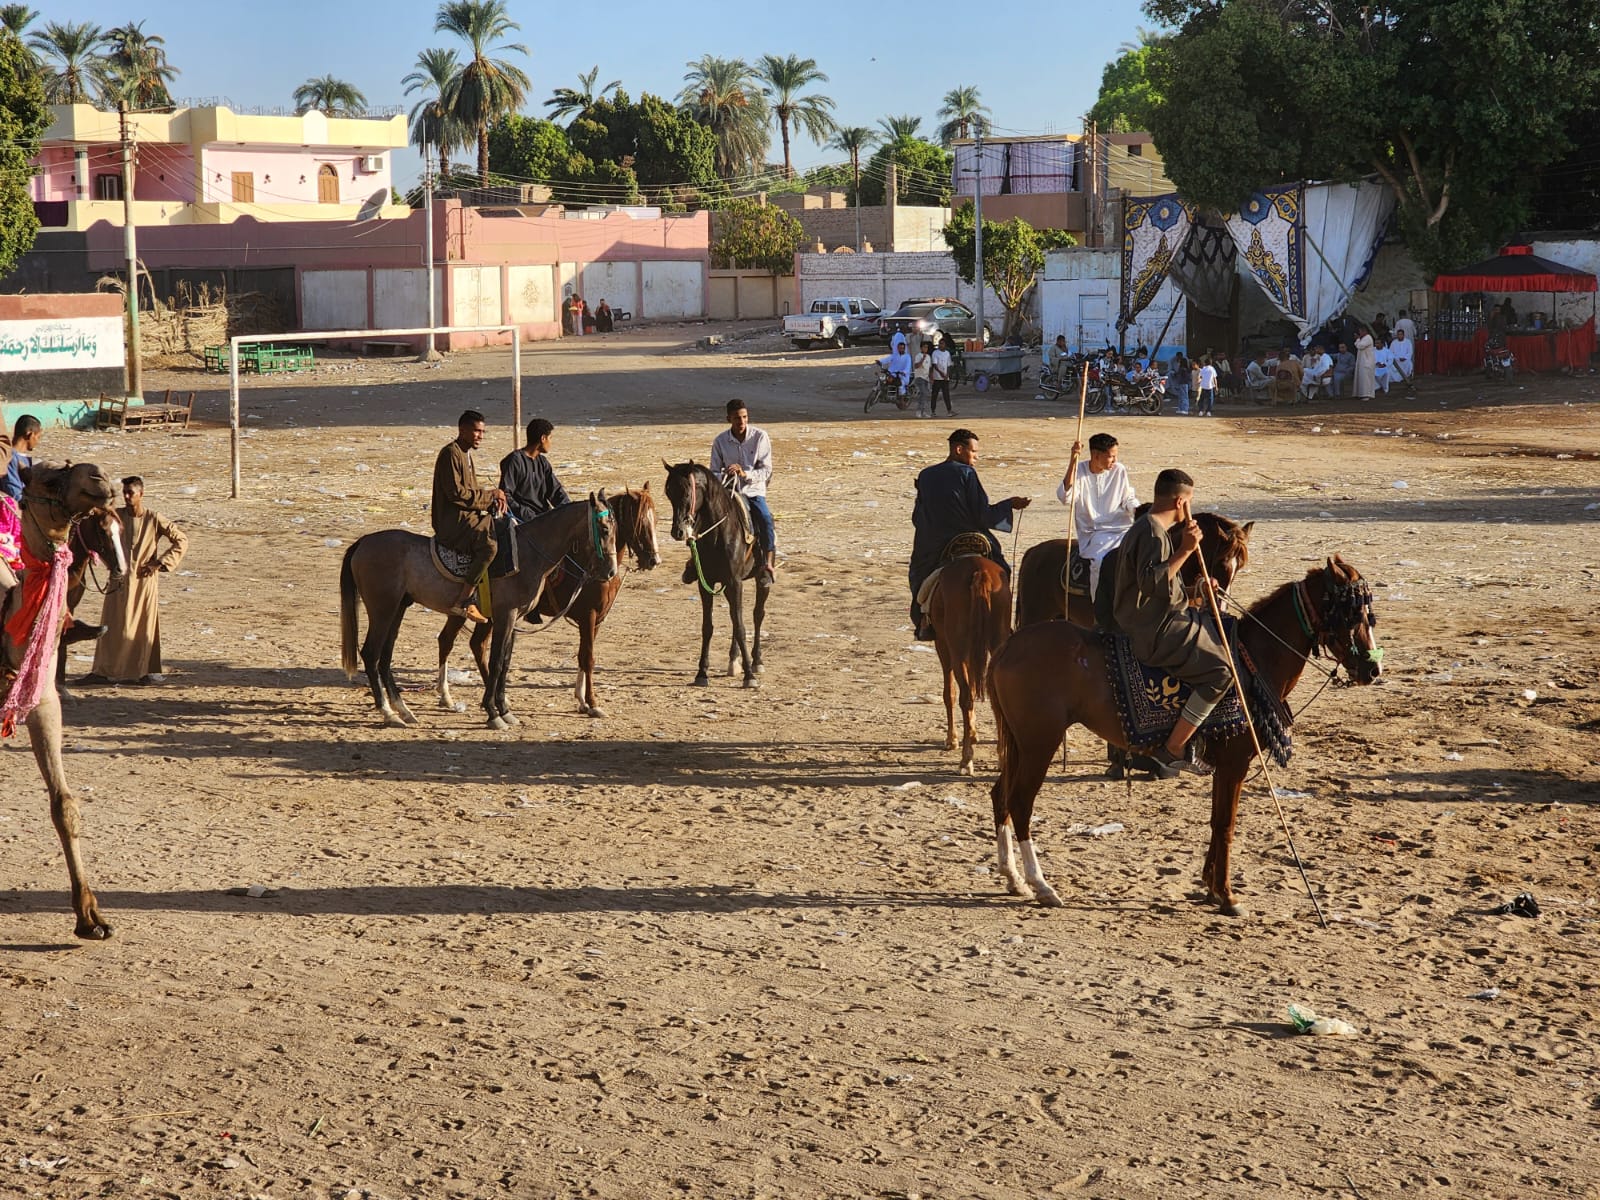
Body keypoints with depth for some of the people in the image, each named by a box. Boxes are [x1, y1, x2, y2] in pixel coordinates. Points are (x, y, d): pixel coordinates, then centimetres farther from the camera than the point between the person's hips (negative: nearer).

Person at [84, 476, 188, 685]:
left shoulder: (153, 519, -4)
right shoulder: (116, 516, 2)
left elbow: (181, 539, -1)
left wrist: (160, 562, -6)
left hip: (145, 579, -1)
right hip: (119, 579, 2)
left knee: (145, 624, 4)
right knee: (113, 625, 2)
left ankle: (147, 670, 12)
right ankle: (105, 670, 5)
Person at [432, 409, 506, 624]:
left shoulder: (466, 454, 20)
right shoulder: (451, 453, -12)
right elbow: (456, 493, -19)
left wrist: (494, 497, 2)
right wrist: (490, 495, -12)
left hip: (467, 517, 11)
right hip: (452, 521, -11)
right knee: (489, 545, -32)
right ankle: (462, 603, -30)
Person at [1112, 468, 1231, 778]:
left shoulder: (1149, 528, 15)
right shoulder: (1153, 534, -18)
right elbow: (1152, 581, -32)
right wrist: (1185, 550, -29)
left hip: (1150, 622, 11)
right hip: (1157, 633, -11)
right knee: (1220, 670, -15)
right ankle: (1170, 752, -14)